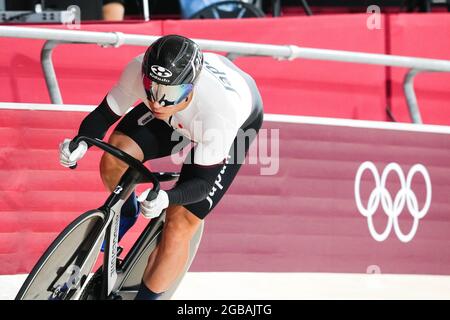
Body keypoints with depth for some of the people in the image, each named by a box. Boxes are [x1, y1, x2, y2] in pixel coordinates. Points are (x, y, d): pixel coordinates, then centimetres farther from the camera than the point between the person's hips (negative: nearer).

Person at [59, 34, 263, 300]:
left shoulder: (221, 109, -44)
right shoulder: (139, 71, -35)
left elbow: (202, 182, -33)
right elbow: (103, 115, -19)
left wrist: (165, 198, -53)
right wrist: (81, 143, -40)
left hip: (237, 125, -4)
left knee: (179, 227, -13)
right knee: (115, 157, -21)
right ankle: (127, 212, 13)